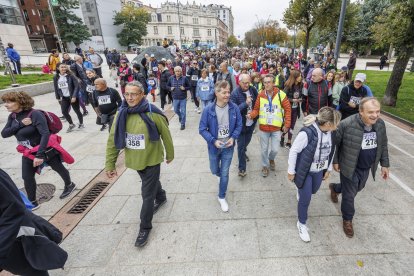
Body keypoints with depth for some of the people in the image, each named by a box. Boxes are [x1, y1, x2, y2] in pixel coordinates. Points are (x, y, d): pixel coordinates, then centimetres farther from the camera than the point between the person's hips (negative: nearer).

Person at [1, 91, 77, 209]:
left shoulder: (35, 114, -25)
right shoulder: (13, 116, -1)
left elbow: (45, 134, -32)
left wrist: (40, 155, -36)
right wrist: (20, 124, -23)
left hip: (46, 150, -6)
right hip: (28, 152, 7)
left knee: (59, 168, 15)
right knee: (27, 178, 5)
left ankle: (69, 185, 42)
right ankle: (33, 203, 22)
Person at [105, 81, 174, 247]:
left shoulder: (153, 114, -20)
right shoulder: (121, 114, -7)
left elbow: (166, 135, -8)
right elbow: (113, 140, -3)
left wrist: (170, 155, 3)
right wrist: (110, 164, -3)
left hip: (151, 159, -4)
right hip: (134, 160, 5)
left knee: (147, 194, 3)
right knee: (151, 183, 27)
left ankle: (145, 228, 23)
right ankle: (161, 198, 58)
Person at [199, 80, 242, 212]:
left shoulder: (234, 108, -13)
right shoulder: (208, 109, -19)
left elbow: (239, 125, -1)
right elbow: (202, 129, -12)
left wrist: (233, 138, -16)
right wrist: (213, 141, -22)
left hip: (228, 147, 1)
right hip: (214, 146, 0)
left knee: (225, 173, 10)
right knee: (215, 170, 21)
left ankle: (222, 197, 32)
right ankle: (222, 177, 59)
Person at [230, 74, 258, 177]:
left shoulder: (253, 90, -4)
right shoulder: (235, 93, -18)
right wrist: (245, 103, -30)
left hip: (251, 122, 5)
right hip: (241, 124, -5)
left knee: (247, 141, 25)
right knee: (241, 145, 3)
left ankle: (243, 152, 55)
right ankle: (242, 168, 14)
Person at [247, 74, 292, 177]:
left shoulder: (280, 94, -9)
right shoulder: (260, 94, -5)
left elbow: (288, 109, -2)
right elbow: (256, 109, 1)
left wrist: (286, 124, -4)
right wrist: (251, 115, -21)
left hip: (276, 128, -1)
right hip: (263, 127, 1)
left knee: (275, 149, 5)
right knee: (264, 149, 12)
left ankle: (271, 159, 40)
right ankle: (265, 166, 35)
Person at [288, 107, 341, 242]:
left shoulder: (330, 133, -8)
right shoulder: (307, 133, -31)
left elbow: (331, 151, 7)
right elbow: (293, 151, -22)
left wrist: (328, 169, 14)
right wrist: (291, 171, -14)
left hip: (319, 170, 7)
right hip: (305, 171, -6)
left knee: (313, 190, 28)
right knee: (305, 199, 4)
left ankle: (301, 191, 64)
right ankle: (301, 224, 29)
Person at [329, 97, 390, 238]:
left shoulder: (380, 124, -8)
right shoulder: (347, 124, -28)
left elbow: (383, 145, 7)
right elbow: (335, 143, -14)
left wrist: (385, 164, 8)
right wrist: (335, 161, -8)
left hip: (367, 167, 6)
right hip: (350, 167, -6)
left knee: (357, 188, 27)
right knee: (350, 195, 8)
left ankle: (335, 188, 57)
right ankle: (347, 220, 33)